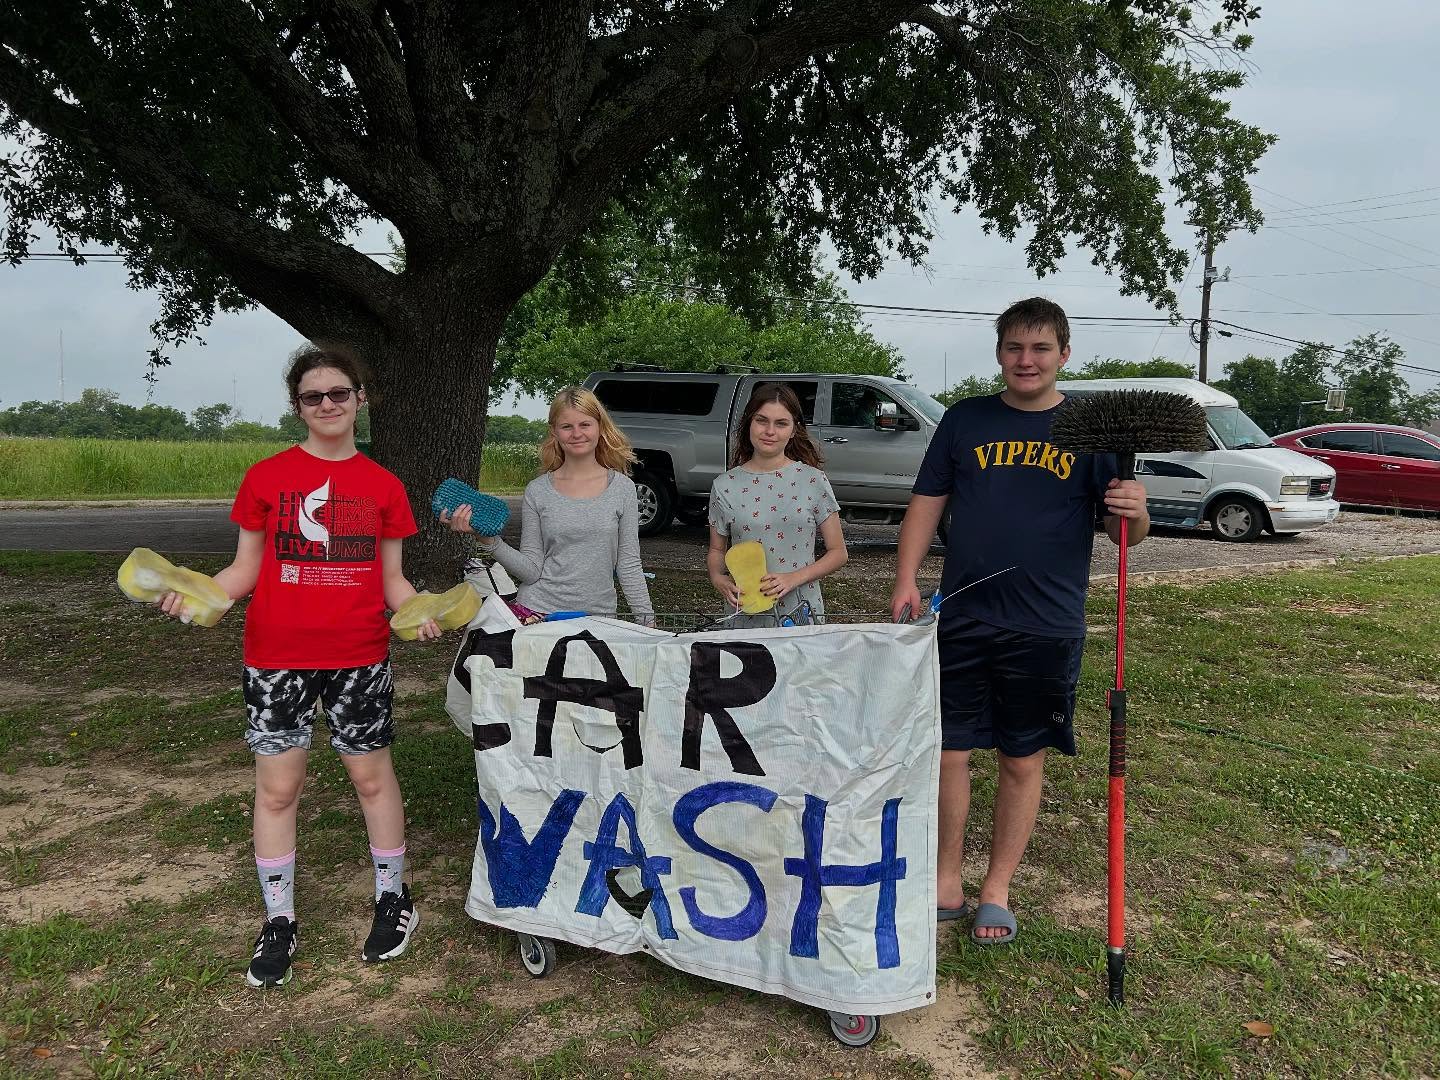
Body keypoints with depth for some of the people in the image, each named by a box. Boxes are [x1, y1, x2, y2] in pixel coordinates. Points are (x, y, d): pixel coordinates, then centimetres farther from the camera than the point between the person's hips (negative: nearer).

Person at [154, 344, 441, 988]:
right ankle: (279, 922, 24)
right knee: (277, 786, 7)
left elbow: (391, 578, 5)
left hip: (359, 655, 0)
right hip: (277, 656, 0)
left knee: (372, 775, 11)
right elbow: (246, 568, 4)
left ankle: (393, 899, 30)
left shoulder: (383, 486, 2)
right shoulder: (266, 477, 0)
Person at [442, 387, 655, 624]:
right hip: (537, 611, 0)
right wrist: (488, 539, -15)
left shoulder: (622, 488, -1)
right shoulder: (537, 491, 0)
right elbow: (531, 571, -3)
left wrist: (647, 620, -3)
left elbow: (629, 564, 2)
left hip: (598, 615, 0)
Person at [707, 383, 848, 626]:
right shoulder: (724, 486, 0)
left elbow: (838, 552, 0)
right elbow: (716, 550, 11)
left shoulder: (813, 480, -3)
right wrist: (718, 579, -11)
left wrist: (794, 578, -15)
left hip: (802, 615, 0)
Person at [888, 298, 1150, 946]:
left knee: (1022, 761, 9)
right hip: (963, 619, 1)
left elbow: (1125, 532, 3)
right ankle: (945, 885, 21)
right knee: (948, 751, 4)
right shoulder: (966, 420, 6)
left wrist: (1133, 511, -21)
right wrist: (906, 580, -6)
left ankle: (997, 891, 26)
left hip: (1047, 627, -1)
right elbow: (926, 504, 7)